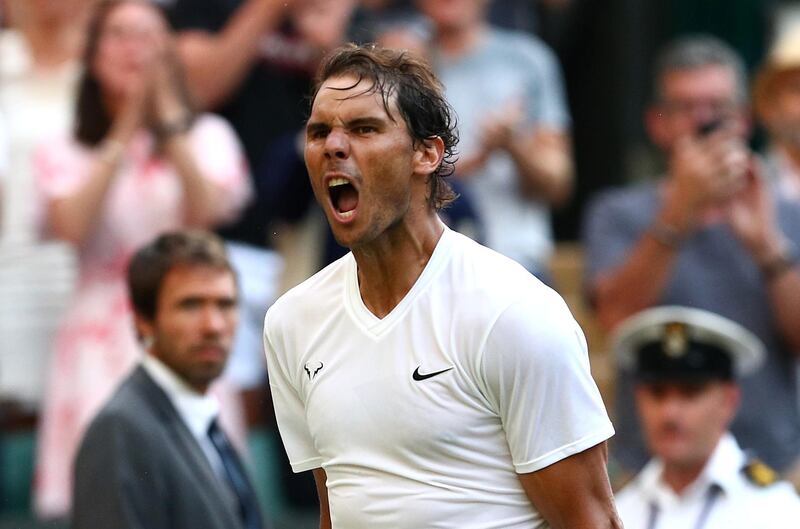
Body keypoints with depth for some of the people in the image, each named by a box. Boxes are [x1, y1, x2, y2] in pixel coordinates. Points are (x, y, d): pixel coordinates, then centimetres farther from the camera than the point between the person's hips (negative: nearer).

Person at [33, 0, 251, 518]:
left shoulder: (207, 135, 13)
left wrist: (168, 116, -7)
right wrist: (124, 132, -4)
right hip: (100, 340, 0)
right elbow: (72, 224, -8)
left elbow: (207, 211, -6)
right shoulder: (65, 153, 12)